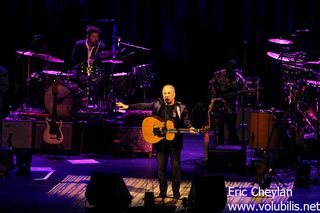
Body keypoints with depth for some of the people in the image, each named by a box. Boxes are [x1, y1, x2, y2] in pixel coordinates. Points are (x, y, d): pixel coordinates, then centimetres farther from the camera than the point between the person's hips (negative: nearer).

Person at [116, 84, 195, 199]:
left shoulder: (181, 108, 2)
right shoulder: (157, 104, 6)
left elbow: (186, 119, -3)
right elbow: (143, 106, 2)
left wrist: (190, 128, -24)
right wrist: (128, 107, -6)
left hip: (174, 141, -2)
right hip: (160, 141, 2)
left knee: (176, 166, -1)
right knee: (161, 166, 5)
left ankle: (176, 192, 8)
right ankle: (162, 191, 14)